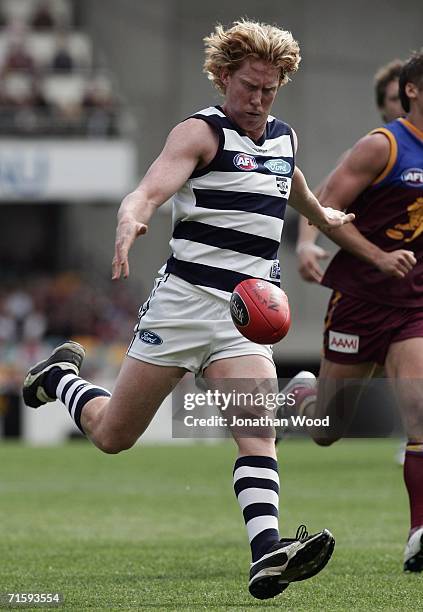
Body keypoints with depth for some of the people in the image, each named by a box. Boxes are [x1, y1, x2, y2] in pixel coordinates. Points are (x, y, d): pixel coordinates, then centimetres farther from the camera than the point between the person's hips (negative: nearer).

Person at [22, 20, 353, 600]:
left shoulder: (283, 136, 14)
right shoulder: (201, 132, -7)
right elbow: (151, 189, -24)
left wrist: (322, 215, 52)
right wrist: (131, 221, -44)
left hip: (248, 316, 4)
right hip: (184, 302, -4)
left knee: (258, 428, -18)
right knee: (113, 435, 6)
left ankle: (267, 553, -31)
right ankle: (60, 375, 37)